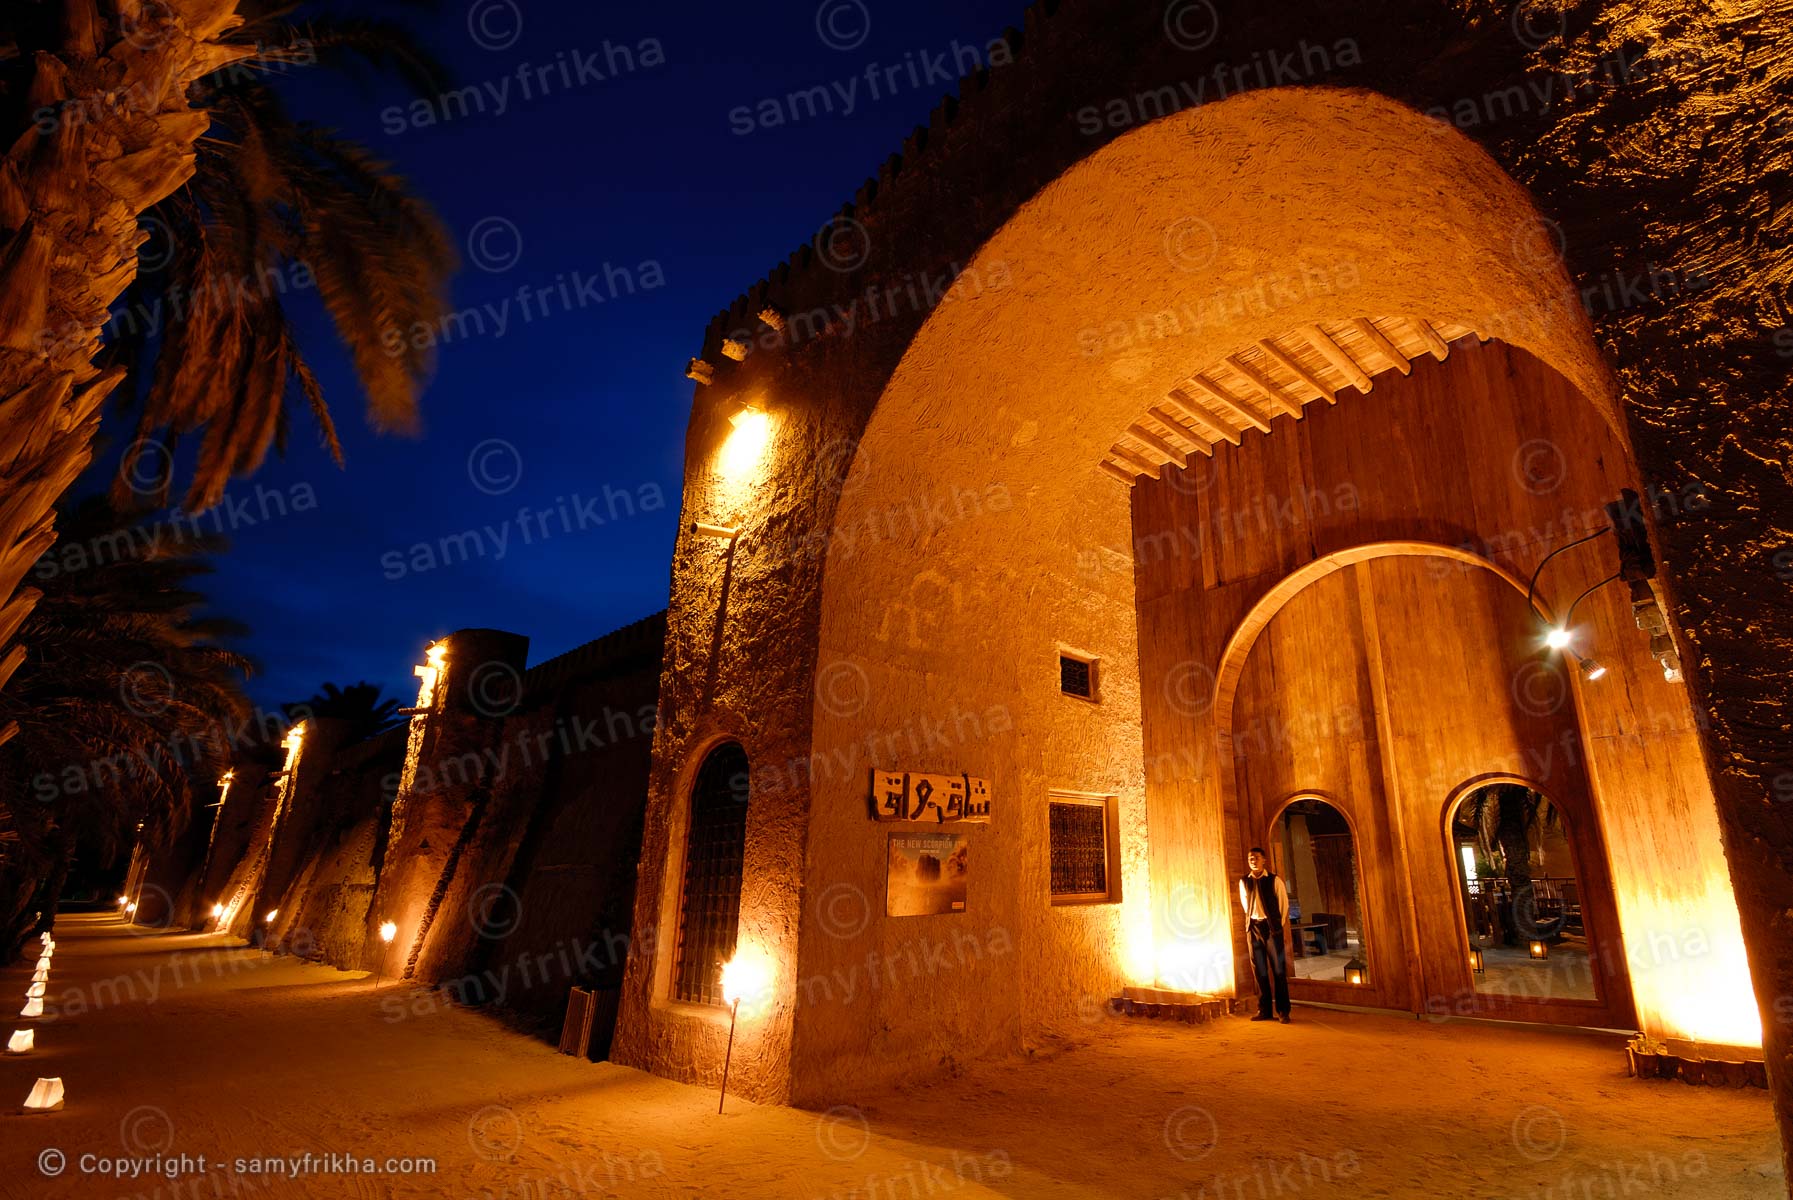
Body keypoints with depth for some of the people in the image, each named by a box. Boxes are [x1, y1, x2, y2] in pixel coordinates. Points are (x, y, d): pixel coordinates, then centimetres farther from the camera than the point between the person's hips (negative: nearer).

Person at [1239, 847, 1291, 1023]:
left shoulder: (1274, 880, -4)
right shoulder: (1244, 882, 6)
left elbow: (1284, 903, 2)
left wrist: (1278, 925, 5)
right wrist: (1251, 922, 15)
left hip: (1272, 928, -3)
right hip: (1253, 929, 3)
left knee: (1278, 969, -2)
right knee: (1259, 971, 7)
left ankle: (1283, 1011, 6)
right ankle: (1264, 1010, 14)